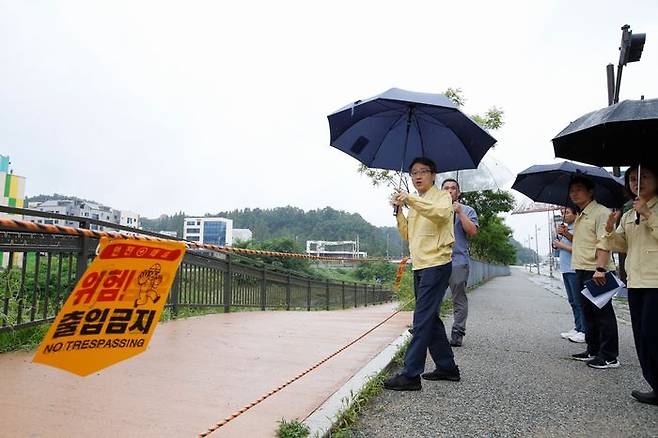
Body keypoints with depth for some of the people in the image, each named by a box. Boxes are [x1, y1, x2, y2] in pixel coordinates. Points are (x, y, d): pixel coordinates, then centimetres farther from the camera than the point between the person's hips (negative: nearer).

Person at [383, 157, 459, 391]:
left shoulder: (442, 196, -1)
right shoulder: (416, 204, 22)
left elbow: (442, 212, -26)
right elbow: (408, 235, 16)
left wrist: (410, 199, -25)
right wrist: (399, 210, 4)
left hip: (436, 264, -9)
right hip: (420, 266, 9)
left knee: (422, 318, -11)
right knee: (430, 318, 13)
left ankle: (410, 374, -9)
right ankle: (447, 367, 25)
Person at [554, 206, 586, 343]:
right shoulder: (565, 228, 17)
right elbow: (555, 245, 11)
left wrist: (561, 245, -10)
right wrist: (560, 234, -5)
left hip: (575, 270, -9)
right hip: (565, 270, 9)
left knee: (579, 301, -6)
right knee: (572, 301, 14)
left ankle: (584, 331, -1)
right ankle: (577, 328, 22)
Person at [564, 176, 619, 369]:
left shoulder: (601, 212, -10)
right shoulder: (580, 217, 18)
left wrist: (600, 269, -28)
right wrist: (567, 234, 9)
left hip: (596, 272, -9)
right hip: (581, 270, 9)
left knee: (603, 313, -2)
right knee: (588, 313, 14)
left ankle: (609, 356, 5)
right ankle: (593, 350, 24)